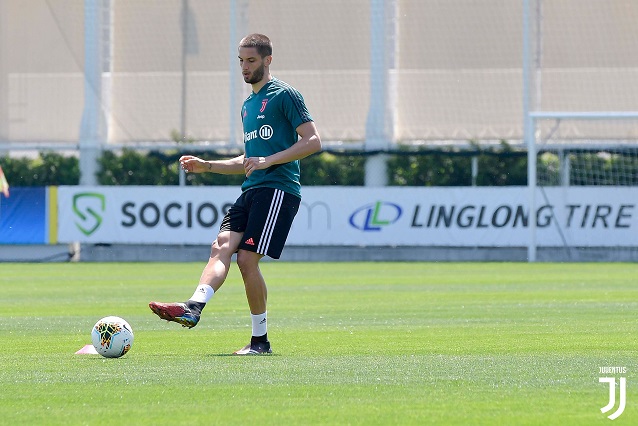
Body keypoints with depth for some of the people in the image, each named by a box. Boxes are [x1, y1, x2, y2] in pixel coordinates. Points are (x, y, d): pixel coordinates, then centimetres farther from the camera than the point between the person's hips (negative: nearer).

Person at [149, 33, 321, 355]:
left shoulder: (284, 95, -2)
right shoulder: (248, 105, 24)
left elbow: (312, 142, -9)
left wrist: (269, 161, -16)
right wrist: (206, 166, 21)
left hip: (278, 188, -8)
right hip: (251, 191, 8)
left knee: (247, 259, -13)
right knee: (222, 246, -14)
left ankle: (260, 340, -4)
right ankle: (193, 307, -32)